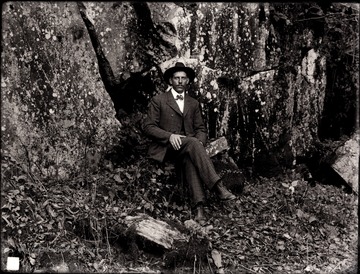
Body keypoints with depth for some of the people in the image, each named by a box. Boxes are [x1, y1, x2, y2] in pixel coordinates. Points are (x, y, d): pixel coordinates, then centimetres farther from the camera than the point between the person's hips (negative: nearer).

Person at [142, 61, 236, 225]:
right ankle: (217, 187, -44)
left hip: (187, 148, 3)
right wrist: (169, 136, -18)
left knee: (190, 159, -36)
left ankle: (198, 207, -49)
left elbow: (201, 129, 15)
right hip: (165, 148, -3)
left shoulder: (194, 104, 19)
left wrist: (200, 142, -10)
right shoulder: (158, 100, 7)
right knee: (192, 143, -35)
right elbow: (148, 127, -1)